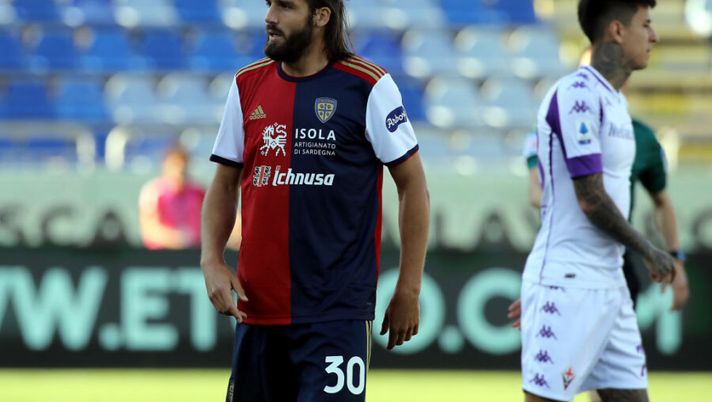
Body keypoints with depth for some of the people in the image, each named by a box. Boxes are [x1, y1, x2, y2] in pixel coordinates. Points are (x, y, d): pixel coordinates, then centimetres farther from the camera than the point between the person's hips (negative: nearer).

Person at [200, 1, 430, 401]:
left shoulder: (368, 87, -4)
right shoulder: (247, 86, 9)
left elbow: (413, 184, -1)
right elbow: (225, 185, 15)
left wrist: (409, 291, -3)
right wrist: (212, 260, -1)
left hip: (338, 311, -5)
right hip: (257, 306, 5)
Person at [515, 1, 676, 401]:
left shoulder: (614, 100, 15)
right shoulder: (578, 94, -14)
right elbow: (591, 200, -18)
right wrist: (649, 252, -5)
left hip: (609, 286, 9)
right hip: (567, 285, -9)